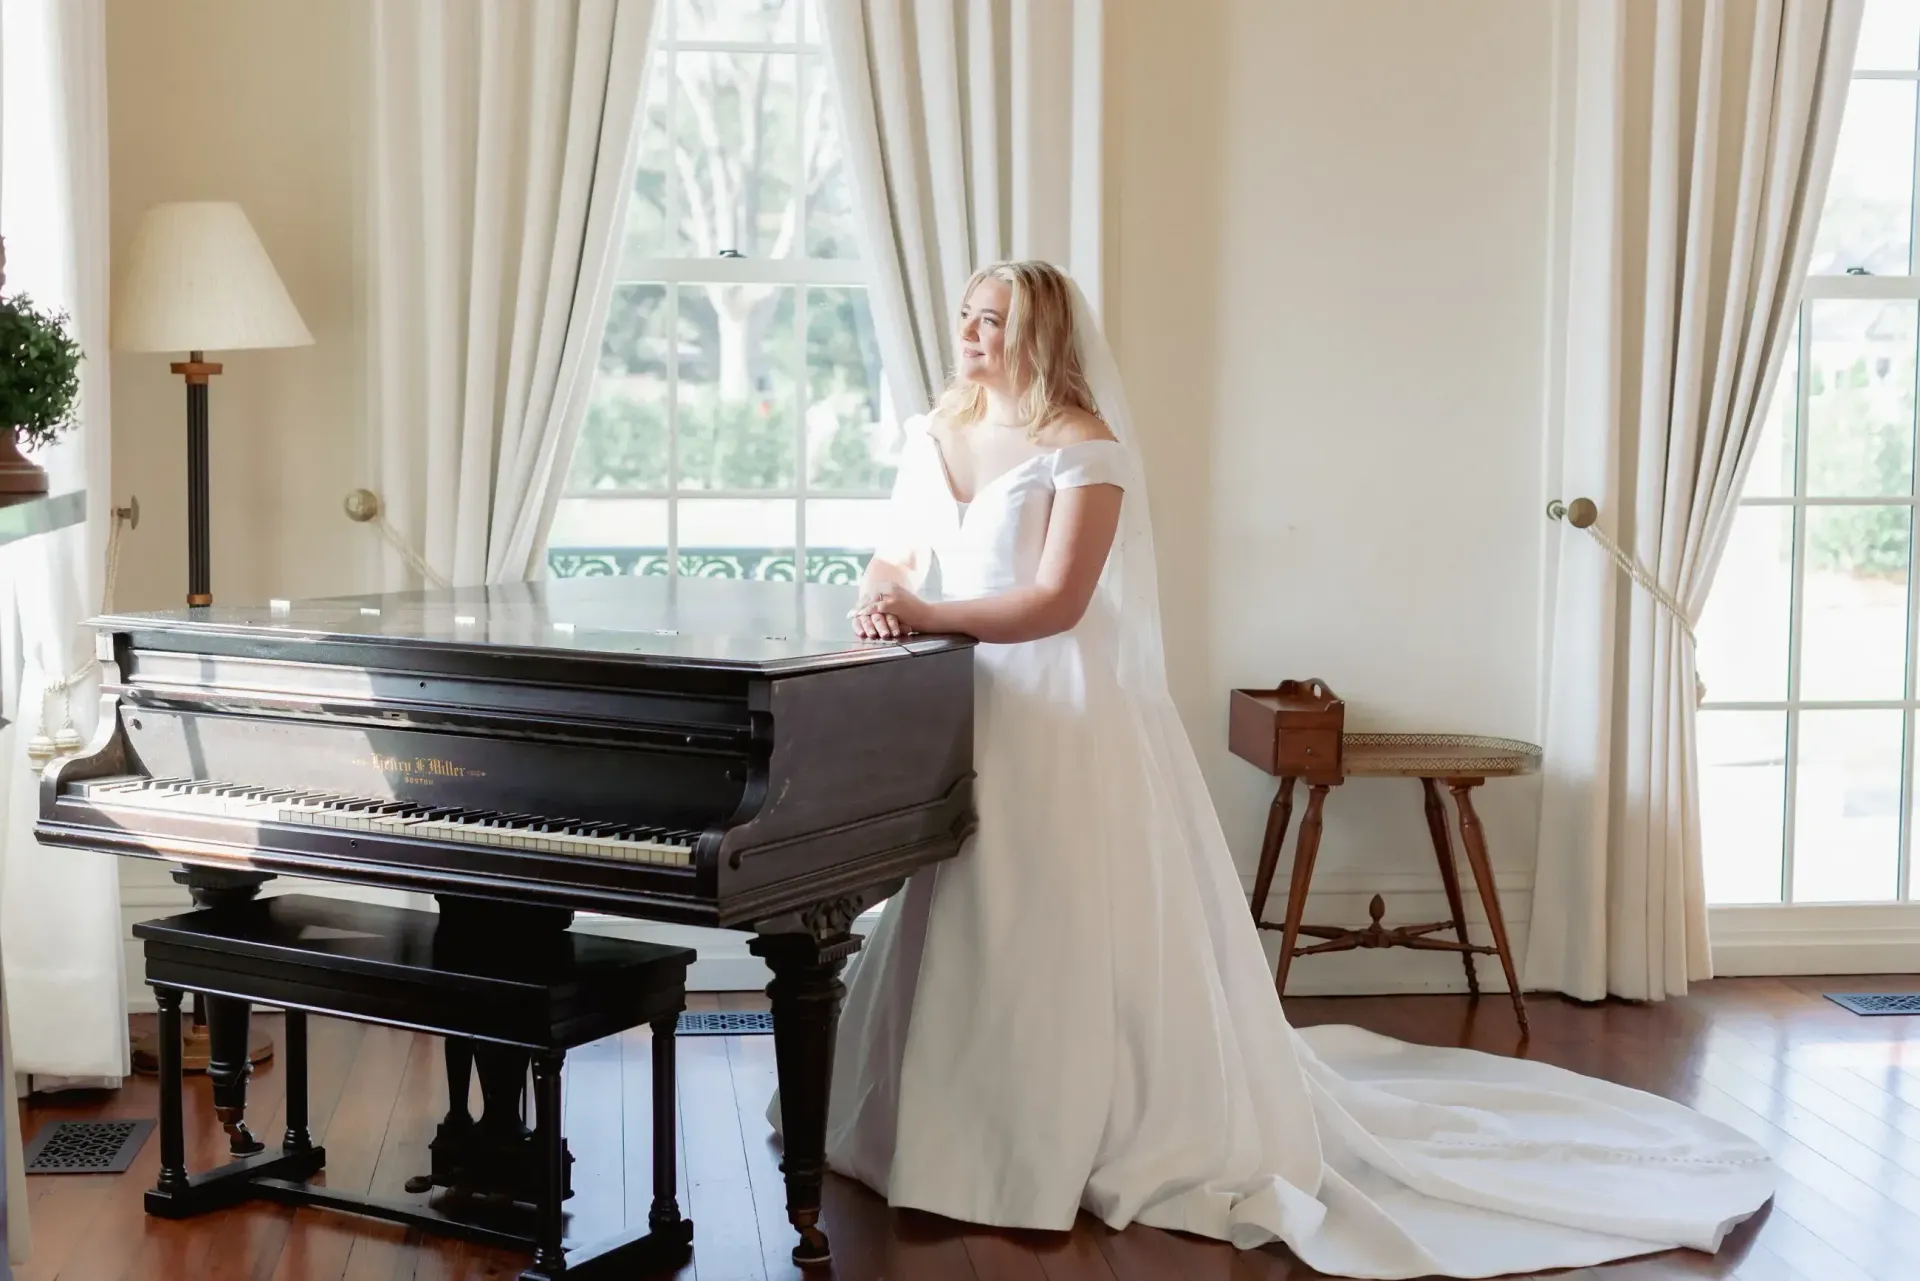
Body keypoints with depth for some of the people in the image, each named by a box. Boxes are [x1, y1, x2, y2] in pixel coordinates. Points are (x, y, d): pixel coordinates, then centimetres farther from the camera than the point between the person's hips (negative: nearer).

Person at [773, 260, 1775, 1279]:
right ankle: (967, 1122, 25)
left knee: (1073, 934, 0)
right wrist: (879, 599, -12)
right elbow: (896, 559, 10)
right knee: (965, 928, 11)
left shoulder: (1083, 447, -11)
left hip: (1066, 725, -7)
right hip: (959, 720, 7)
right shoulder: (932, 437, 11)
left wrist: (929, 615, -24)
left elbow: (1058, 602, -19)